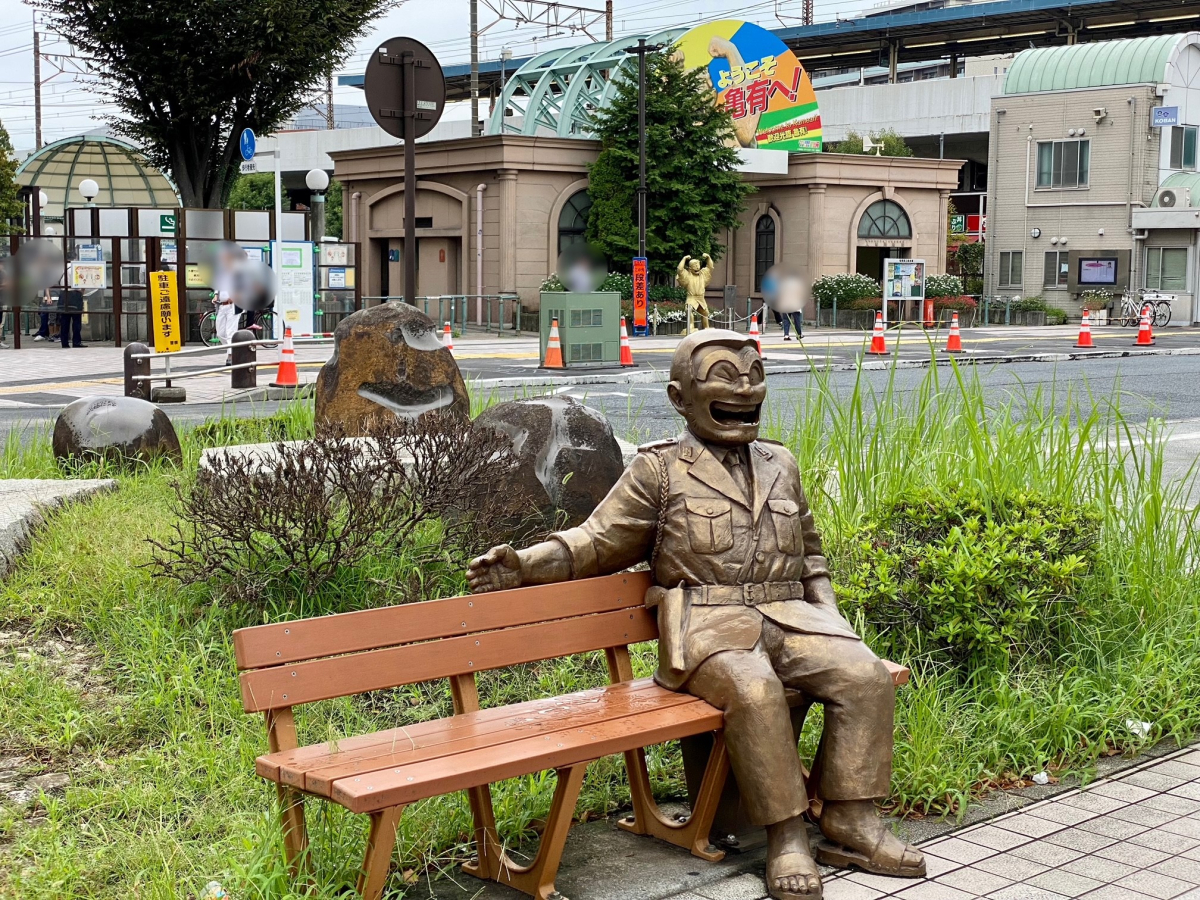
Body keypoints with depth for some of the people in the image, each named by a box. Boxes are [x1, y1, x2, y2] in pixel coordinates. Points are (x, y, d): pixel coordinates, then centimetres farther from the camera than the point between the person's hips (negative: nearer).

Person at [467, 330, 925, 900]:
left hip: (786, 614, 5)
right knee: (754, 690, -36)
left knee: (866, 676, -19)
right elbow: (599, 542, 7)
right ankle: (786, 838, -23)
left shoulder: (780, 465, 22)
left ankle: (850, 828, -10)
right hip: (707, 623, -5)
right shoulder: (659, 471, 8)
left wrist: (830, 616, 16)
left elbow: (810, 552, 31)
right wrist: (525, 564, -7)